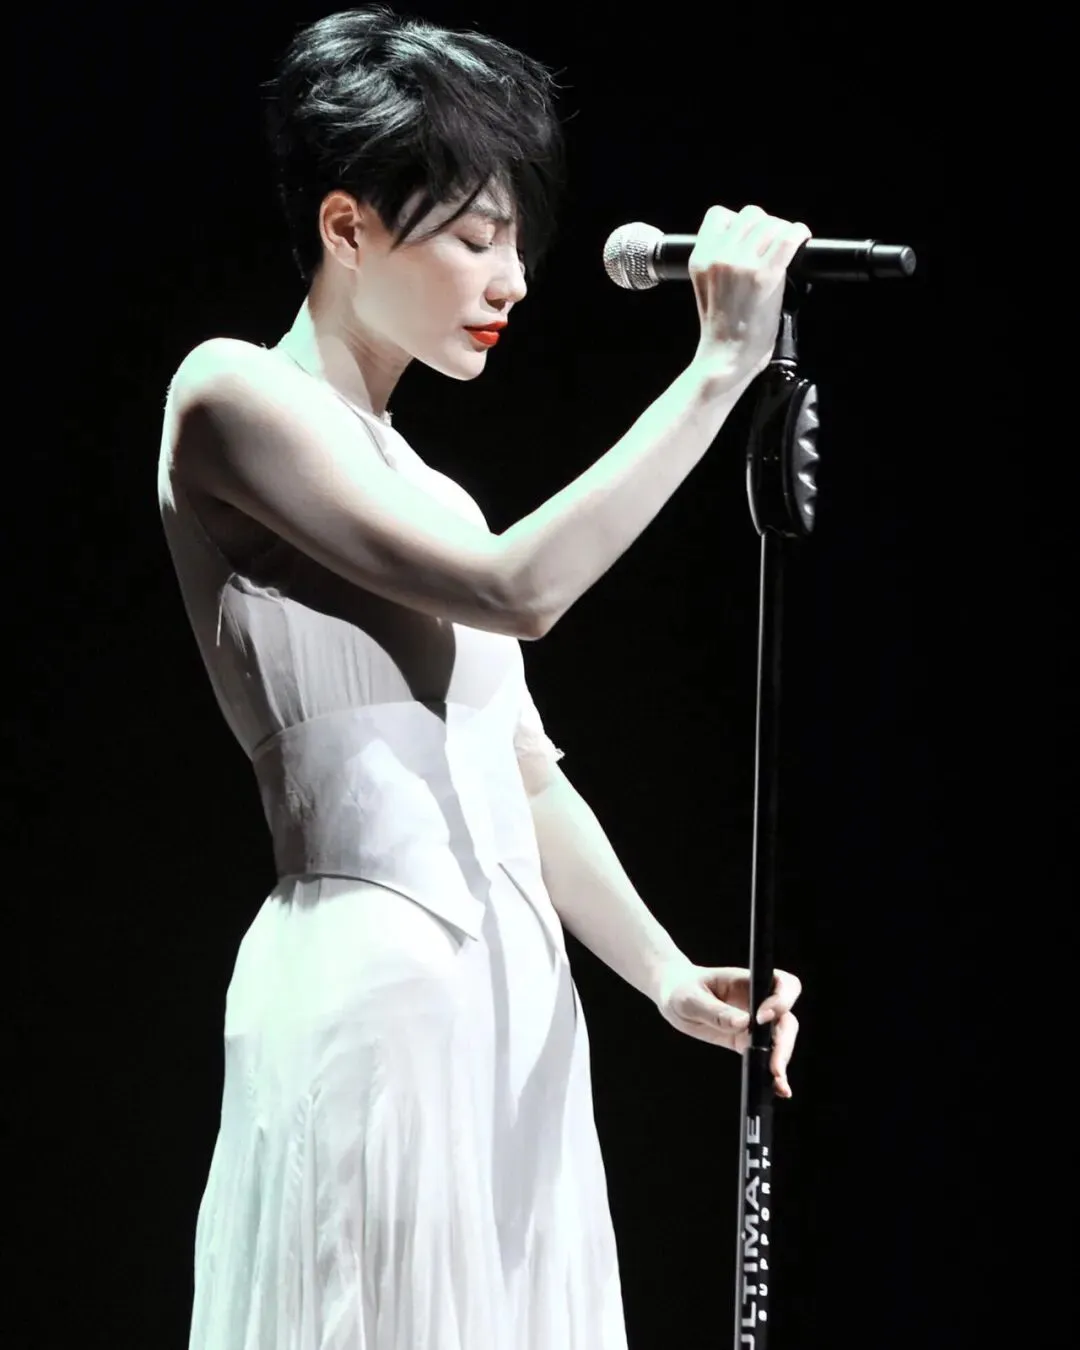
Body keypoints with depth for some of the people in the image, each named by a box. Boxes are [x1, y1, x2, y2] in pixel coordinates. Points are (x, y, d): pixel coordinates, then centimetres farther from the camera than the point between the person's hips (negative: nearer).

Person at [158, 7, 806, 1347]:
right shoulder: (234, 395, -4)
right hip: (372, 983, -8)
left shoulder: (430, 495, 20)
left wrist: (667, 973, 4)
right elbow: (519, 587, -14)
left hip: (517, 999, 8)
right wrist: (718, 367, -11)